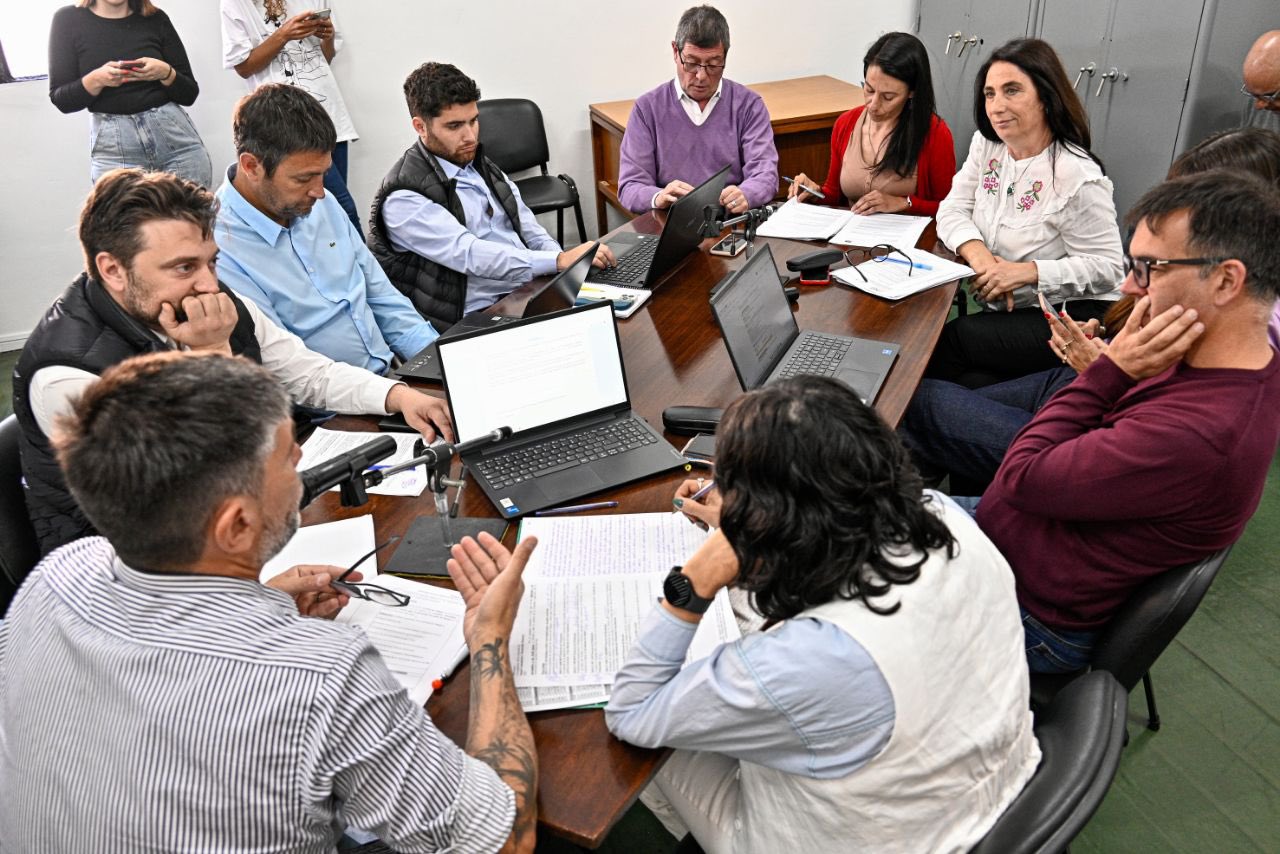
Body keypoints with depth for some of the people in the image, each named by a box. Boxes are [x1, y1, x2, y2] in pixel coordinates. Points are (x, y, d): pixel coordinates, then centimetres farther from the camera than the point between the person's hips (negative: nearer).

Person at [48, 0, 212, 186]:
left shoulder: (156, 19, 9)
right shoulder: (68, 19, 6)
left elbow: (189, 94, 9)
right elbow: (61, 100, 3)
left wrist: (165, 73, -11)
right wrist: (96, 79, -15)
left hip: (174, 135, 1)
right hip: (112, 145, -1)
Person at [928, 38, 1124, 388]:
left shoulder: (1077, 176, -19)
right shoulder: (986, 145, 4)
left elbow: (1106, 267, -17)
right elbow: (952, 210, 2)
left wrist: (1027, 272, -27)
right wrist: (975, 250, -19)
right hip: (1008, 311, 6)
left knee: (943, 344, -25)